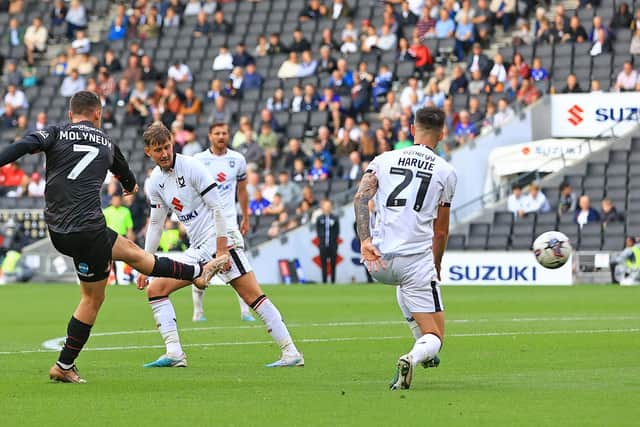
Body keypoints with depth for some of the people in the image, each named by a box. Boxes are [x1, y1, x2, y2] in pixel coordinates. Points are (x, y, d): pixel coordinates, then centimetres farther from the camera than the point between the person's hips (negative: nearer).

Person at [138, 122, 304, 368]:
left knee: (253, 297, -15)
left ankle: (291, 353, -15)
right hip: (197, 249, 8)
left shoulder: (192, 167, -11)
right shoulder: (155, 181, 9)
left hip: (221, 239, -8)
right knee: (155, 289, -1)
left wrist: (221, 250, -18)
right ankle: (174, 354, -5)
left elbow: (217, 208, -13)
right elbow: (156, 223, 18)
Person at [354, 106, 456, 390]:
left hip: (377, 261, 3)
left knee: (404, 285, 40)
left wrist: (364, 240, -13)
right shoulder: (446, 172, 8)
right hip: (417, 258, -3)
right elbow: (441, 231, 14)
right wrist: (436, 265, 29)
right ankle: (416, 356, -32)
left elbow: (361, 197, -6)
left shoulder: (383, 160, 12)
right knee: (435, 336, 3)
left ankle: (425, 351, 36)